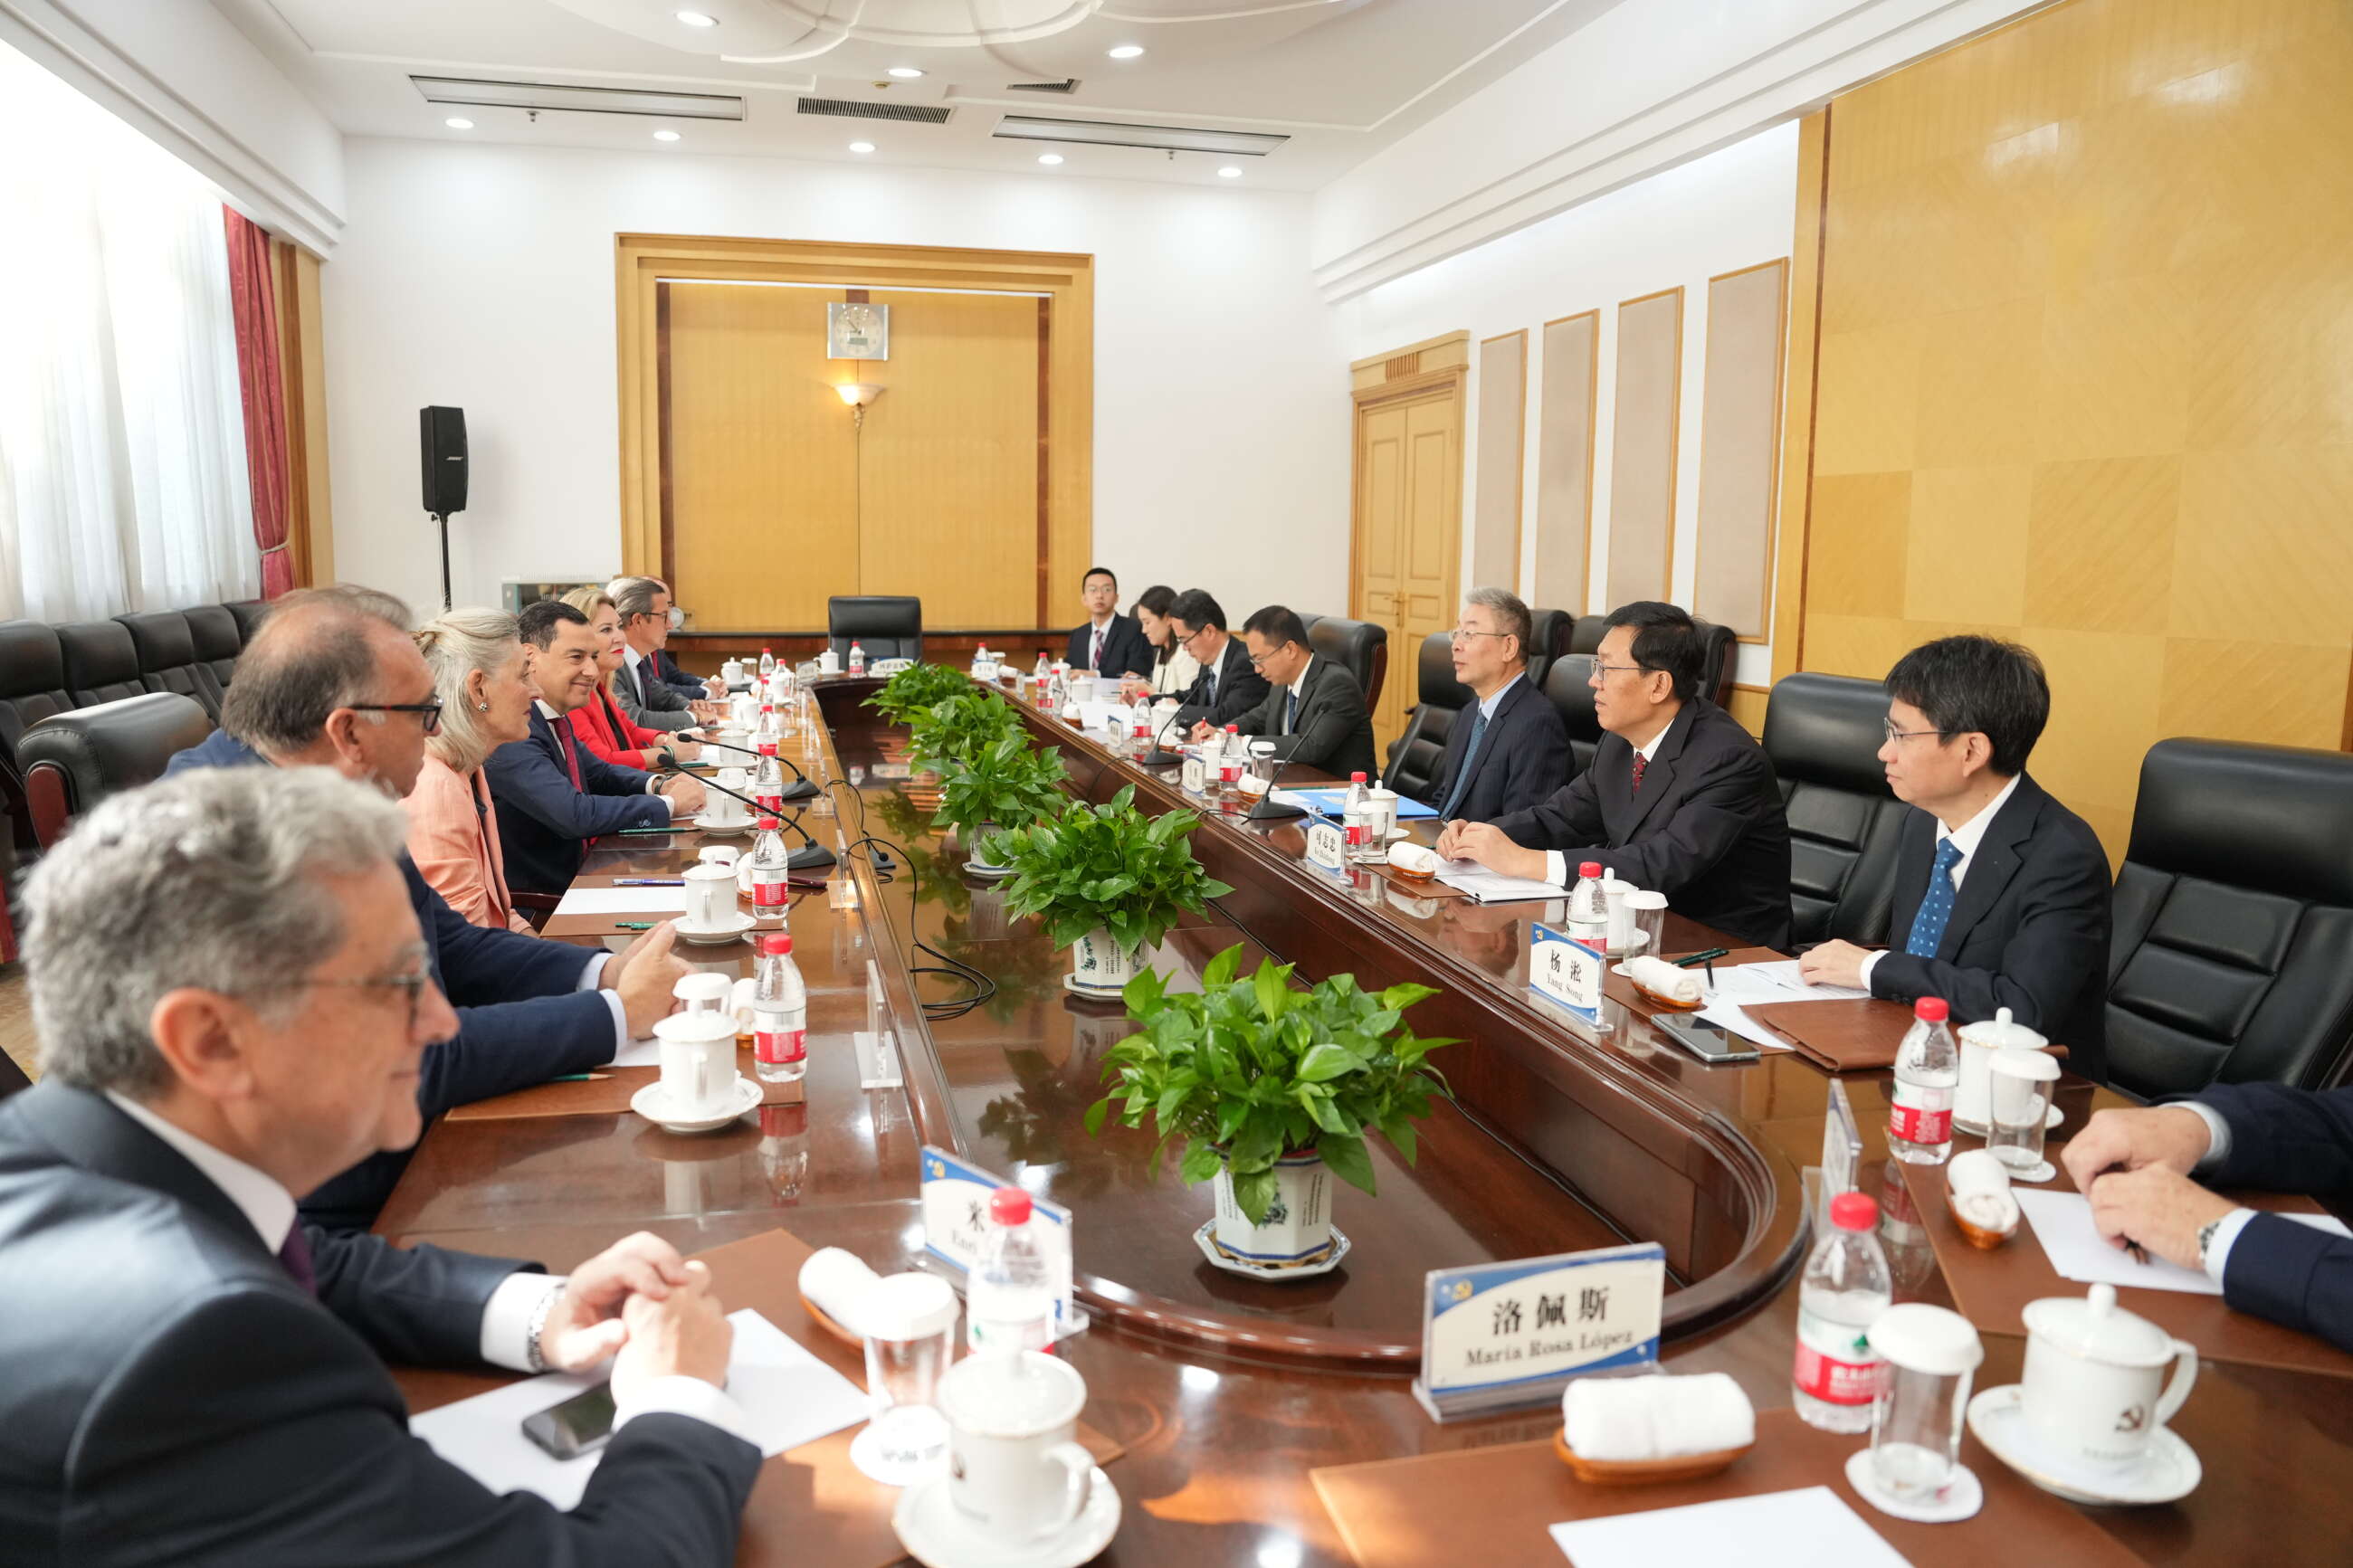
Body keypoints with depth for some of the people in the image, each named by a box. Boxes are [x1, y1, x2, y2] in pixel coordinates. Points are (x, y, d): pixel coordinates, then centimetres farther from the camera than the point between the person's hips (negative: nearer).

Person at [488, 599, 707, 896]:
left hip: (573, 878, 8)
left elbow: (598, 773, 20)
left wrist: (659, 784, 0)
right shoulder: (511, 731, -21)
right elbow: (573, 815, -28)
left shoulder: (553, 719, 7)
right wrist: (668, 803, -16)